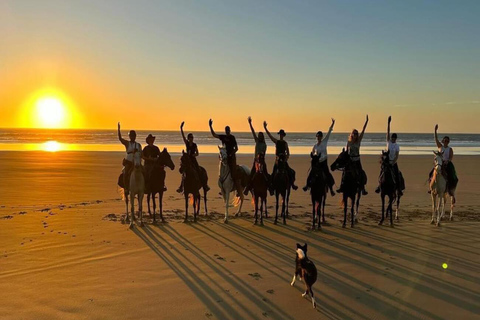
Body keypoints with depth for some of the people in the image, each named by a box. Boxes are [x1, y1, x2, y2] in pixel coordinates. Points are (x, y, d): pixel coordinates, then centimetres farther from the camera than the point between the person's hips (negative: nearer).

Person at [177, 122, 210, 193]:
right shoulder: (186, 143, 2)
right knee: (184, 174, 1)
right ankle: (181, 188, 10)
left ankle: (205, 186, -2)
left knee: (199, 172, -6)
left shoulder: (194, 145, 2)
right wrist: (181, 128, -17)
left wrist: (194, 155, -15)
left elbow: (197, 153, 7)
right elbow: (183, 135, -8)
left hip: (193, 160, -1)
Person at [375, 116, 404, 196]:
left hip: (393, 162, -1)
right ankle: (379, 187, 15)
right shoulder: (388, 142, 0)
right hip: (386, 161, 1)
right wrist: (388, 122, -14)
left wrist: (393, 162, -22)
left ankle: (399, 190, 3)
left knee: (397, 175, -4)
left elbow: (397, 156, -8)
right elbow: (387, 132, -7)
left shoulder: (397, 146, -3)